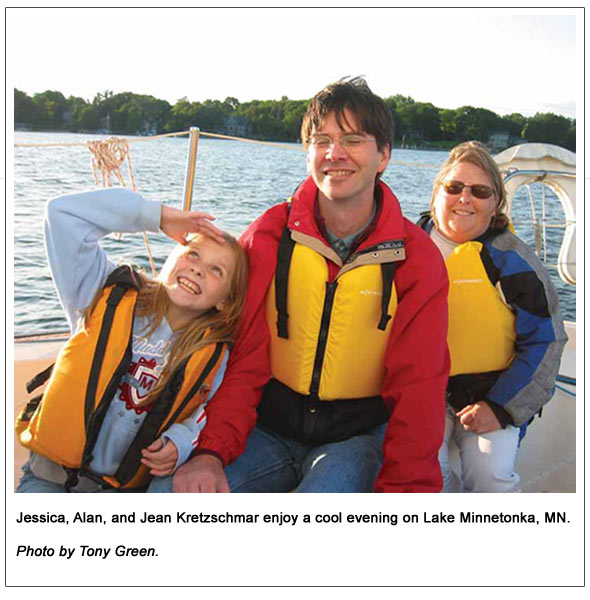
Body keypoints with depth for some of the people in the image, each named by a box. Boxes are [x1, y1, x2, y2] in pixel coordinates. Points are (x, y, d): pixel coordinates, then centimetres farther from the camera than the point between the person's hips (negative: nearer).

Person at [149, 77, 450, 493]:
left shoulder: (416, 258, -7)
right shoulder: (269, 235, -4)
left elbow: (417, 386, -9)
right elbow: (242, 360, -6)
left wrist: (405, 487, -21)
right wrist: (211, 451, -20)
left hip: (359, 433, -1)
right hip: (269, 425, 2)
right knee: (168, 492, -20)